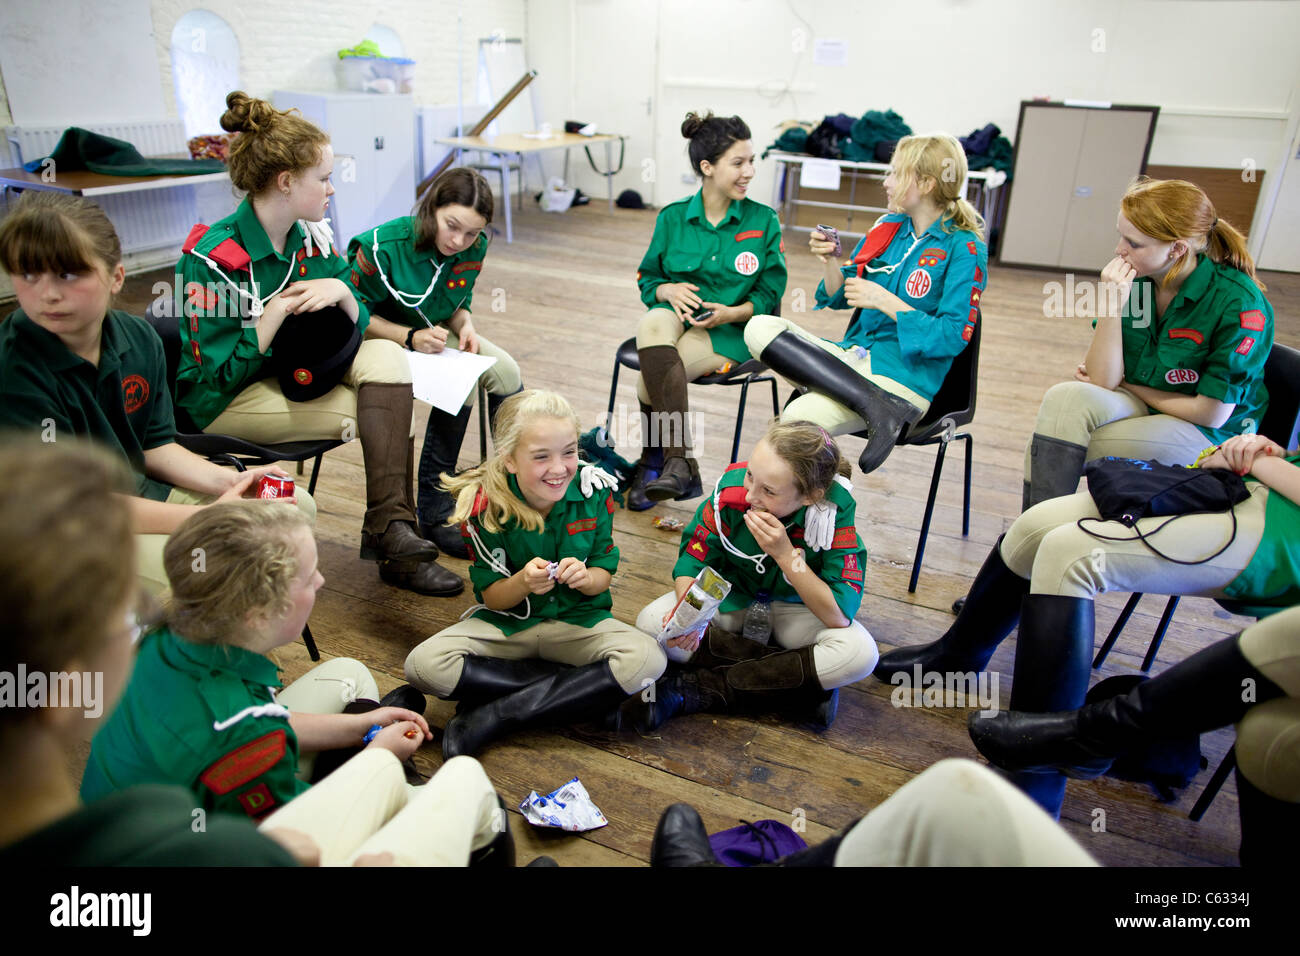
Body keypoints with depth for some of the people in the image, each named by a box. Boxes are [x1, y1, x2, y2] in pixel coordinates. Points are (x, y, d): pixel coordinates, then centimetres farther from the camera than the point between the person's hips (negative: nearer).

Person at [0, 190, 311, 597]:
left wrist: (228, 481, -11)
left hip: (140, 493, 7)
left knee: (297, 505, 3)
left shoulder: (139, 338, -2)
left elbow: (154, 444, 7)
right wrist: (208, 517, -25)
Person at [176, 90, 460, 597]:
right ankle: (391, 538, -9)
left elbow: (358, 327, 4)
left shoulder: (313, 237, -1)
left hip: (293, 374, 7)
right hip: (222, 402, -6)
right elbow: (216, 376, -19)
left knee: (386, 358, -22)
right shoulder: (213, 259, -19)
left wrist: (341, 293, -18)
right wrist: (277, 312, -25)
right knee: (386, 410, -22)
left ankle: (391, 526, -22)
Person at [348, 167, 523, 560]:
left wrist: (466, 326, -16)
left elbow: (458, 304, 7)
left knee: (506, 372, -17)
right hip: (382, 337, -6)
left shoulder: (473, 248, -7)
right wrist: (411, 337, -29)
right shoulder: (382, 247, -24)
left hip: (438, 334, 6)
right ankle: (433, 512, -22)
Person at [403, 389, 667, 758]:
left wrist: (585, 577, -29)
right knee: (424, 665, -27)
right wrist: (523, 582, -32)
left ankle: (496, 715, -22)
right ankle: (586, 689, -18)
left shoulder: (594, 489, -13)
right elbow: (492, 597, -9)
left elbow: (602, 576, -4)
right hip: (507, 622, 0)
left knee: (648, 658, -30)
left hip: (578, 619, 1)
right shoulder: (484, 505, -17)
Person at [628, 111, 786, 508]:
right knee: (652, 325, -37)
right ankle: (679, 463, -37)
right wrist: (669, 290, -9)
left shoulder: (764, 221, 3)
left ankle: (654, 464, -7)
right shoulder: (673, 218, 8)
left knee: (650, 373, -30)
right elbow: (646, 279, 14)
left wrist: (731, 313, -15)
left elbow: (770, 294, 4)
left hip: (730, 333, -2)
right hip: (676, 316, 3)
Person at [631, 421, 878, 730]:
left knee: (860, 653, -32)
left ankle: (702, 689, -25)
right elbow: (692, 561, -14)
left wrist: (785, 554, -38)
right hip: (732, 597, 2)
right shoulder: (732, 489, -26)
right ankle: (803, 683, -21)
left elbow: (840, 616, -30)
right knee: (651, 623, -24)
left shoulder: (836, 510, -28)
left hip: (792, 606, -1)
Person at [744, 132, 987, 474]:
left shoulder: (964, 249, -6)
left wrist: (886, 302, -16)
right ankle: (878, 406, -25)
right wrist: (830, 262, -3)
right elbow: (840, 299, 17)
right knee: (760, 328, -19)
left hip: (904, 378, -8)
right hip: (851, 358, 8)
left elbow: (954, 337, -13)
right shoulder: (888, 227, 13)